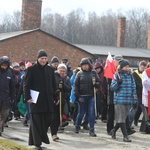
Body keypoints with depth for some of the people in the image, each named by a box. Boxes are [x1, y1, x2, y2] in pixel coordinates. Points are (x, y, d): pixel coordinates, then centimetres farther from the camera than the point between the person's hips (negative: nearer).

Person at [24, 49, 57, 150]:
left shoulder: (50, 70, 11)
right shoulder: (31, 69, -2)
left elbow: (54, 85, 16)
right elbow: (26, 85, -4)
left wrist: (54, 98, 11)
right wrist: (27, 97, -12)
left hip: (48, 100, 4)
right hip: (35, 100, -4)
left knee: (48, 119, 3)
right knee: (36, 121, -2)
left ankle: (42, 135, 26)